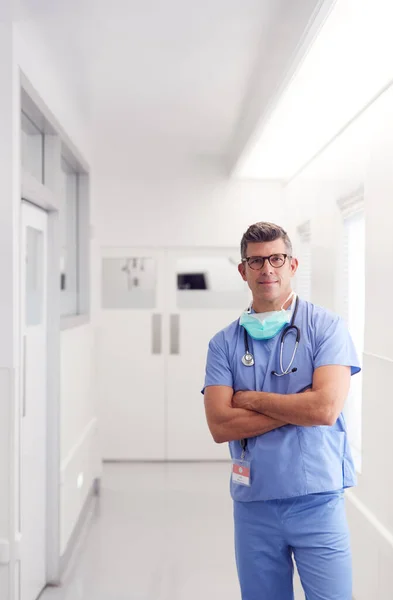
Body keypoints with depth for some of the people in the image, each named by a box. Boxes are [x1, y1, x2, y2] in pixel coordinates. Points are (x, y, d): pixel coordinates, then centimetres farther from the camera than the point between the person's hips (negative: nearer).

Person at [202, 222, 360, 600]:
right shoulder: (224, 343, 2)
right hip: (254, 504, 2)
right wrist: (297, 408, -12)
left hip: (318, 501, -2)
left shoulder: (326, 327, -4)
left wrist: (251, 399, -7)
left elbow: (326, 408, -16)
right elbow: (220, 426, -8)